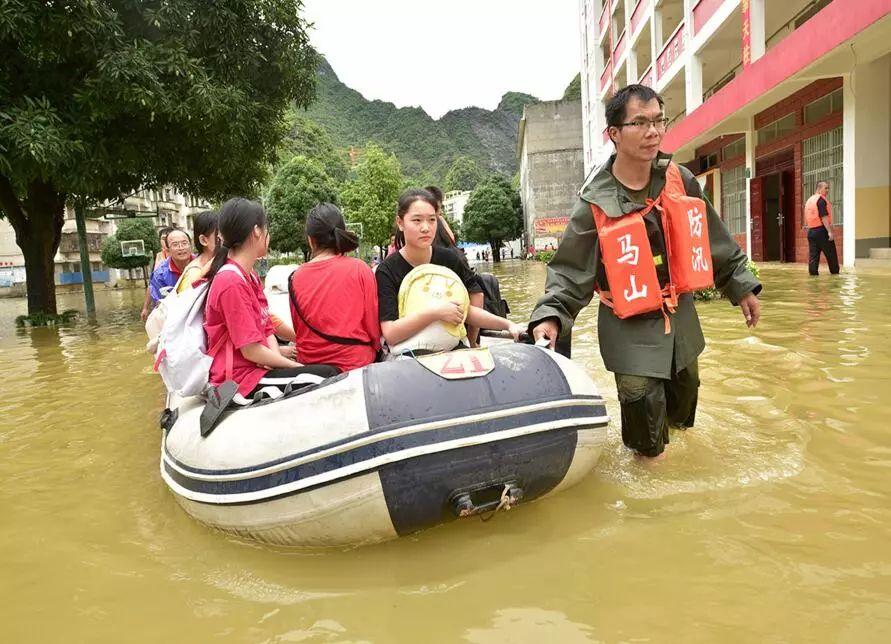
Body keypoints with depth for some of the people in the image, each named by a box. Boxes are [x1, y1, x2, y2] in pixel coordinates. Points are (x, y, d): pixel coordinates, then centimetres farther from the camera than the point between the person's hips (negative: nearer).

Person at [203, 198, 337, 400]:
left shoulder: (250, 277, 11)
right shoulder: (232, 283, -19)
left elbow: (267, 331, 8)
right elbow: (251, 350, -20)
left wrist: (278, 356, -10)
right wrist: (296, 366, -10)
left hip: (257, 366, 9)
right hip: (239, 378, -9)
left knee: (325, 370, 4)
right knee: (326, 375, -14)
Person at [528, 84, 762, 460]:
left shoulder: (681, 181, -3)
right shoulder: (596, 204, -17)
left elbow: (715, 240, 9)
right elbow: (570, 271, -14)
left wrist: (741, 287, 13)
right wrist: (551, 316, -28)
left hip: (681, 316, 5)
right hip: (630, 327, -5)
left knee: (685, 396, 22)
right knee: (644, 408, -5)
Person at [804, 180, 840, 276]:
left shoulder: (809, 200, 15)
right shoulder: (821, 199, -10)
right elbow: (824, 217, -18)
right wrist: (830, 231, -20)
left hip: (811, 231, 8)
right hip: (821, 230, -8)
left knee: (813, 256, 4)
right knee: (831, 255, 3)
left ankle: (813, 274, 0)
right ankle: (835, 273, 9)